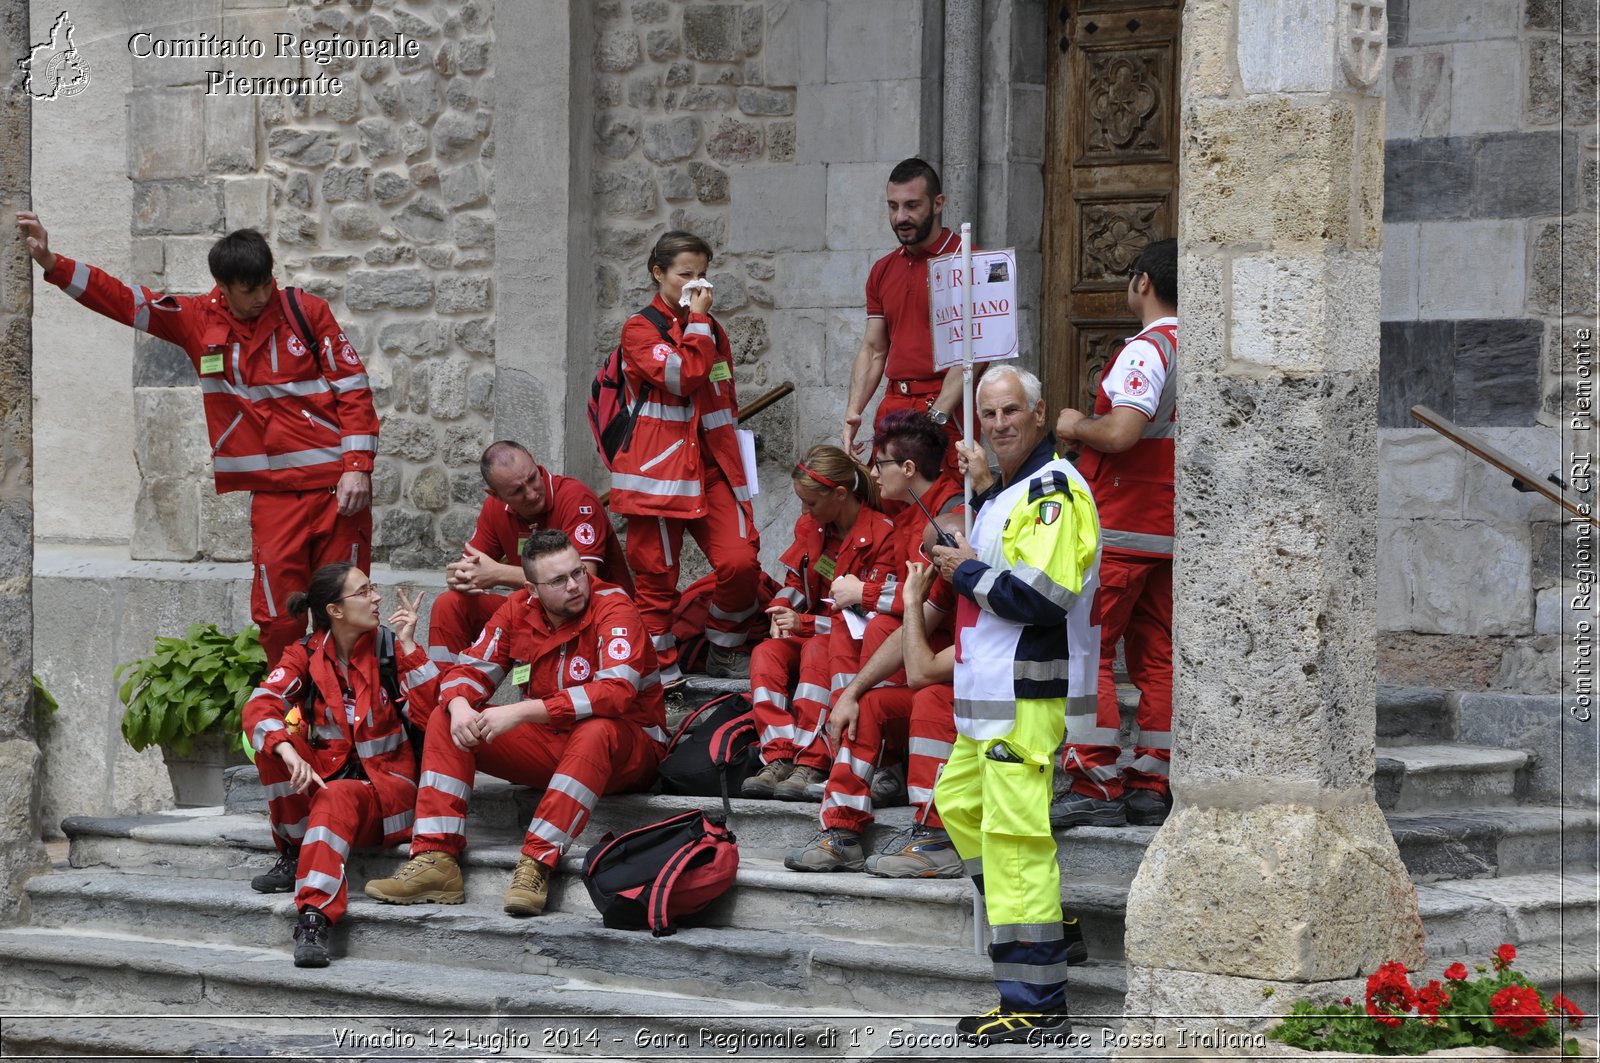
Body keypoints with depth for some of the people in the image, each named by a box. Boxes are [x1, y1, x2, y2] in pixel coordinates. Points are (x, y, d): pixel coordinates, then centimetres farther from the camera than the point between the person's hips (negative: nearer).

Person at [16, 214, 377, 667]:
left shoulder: (305, 311, 1)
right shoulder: (199, 320, 6)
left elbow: (352, 386, 1)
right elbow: (121, 300, 7)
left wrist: (358, 466, -8)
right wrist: (51, 263, -3)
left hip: (337, 485, -2)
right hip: (273, 491, 2)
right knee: (278, 617, -5)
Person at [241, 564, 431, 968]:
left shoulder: (387, 648, -1)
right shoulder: (305, 655, 1)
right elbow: (259, 707, -17)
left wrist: (407, 646, -16)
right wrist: (289, 752, -37)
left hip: (386, 784, -3)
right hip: (321, 779, 3)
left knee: (338, 798, -36)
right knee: (274, 738, -22)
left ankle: (314, 919, -50)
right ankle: (293, 854, -11)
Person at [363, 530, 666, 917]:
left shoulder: (613, 609, -18)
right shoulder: (520, 610, 0)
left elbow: (615, 692, -32)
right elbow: (470, 670, 2)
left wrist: (521, 712, -36)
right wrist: (460, 707, -25)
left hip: (628, 750, -6)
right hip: (547, 746, 6)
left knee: (596, 729, -40)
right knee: (446, 721, -7)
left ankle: (537, 863, -42)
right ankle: (436, 859, -20)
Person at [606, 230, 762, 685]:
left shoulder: (713, 331, 19)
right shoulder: (640, 328, -2)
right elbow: (684, 375, -18)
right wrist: (696, 320, -10)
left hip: (712, 462, 5)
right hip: (659, 464, -5)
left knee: (741, 561, -12)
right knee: (657, 573, -2)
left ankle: (724, 651, 8)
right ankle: (661, 667, 9)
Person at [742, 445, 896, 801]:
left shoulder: (881, 534, -16)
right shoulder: (810, 526, 8)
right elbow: (795, 581, 19)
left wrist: (806, 623, -18)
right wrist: (782, 610, -5)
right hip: (809, 633, 7)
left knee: (817, 651, -37)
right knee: (766, 653, -23)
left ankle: (812, 763, -41)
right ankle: (779, 758, -34)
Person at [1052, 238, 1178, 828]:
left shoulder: (1147, 350, -15)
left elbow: (1122, 432, -28)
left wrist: (1077, 426, -8)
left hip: (1122, 529, -9)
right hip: (1172, 531, 9)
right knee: (1155, 657, 10)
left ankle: (1097, 787, -9)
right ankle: (1151, 787, 10)